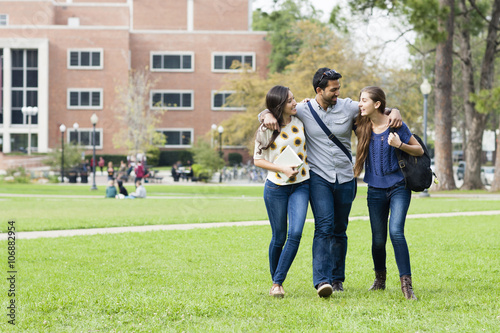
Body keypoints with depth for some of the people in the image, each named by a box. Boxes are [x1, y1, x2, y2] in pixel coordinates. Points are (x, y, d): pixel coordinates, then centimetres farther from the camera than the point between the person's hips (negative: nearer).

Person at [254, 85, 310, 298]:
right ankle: (274, 281, 23)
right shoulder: (266, 130, -6)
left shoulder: (301, 120, 1)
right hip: (276, 186, -2)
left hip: (301, 185, 2)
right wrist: (282, 169, -14)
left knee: (295, 234, -14)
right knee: (279, 237, 4)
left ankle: (278, 283, -8)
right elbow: (257, 160, -2)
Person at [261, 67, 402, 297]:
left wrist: (394, 112, -12)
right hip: (319, 178, -2)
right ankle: (322, 281, -24)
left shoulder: (348, 107, 1)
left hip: (345, 179, 2)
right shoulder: (303, 110, -1)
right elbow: (267, 112, 8)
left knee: (339, 230, 10)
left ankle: (337, 278, 23)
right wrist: (268, 116, -16)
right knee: (324, 226, -16)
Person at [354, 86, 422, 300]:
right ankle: (380, 279, 30)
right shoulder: (363, 126, 2)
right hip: (376, 190, 4)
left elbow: (420, 150, -3)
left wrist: (399, 145, -20)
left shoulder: (396, 126, -10)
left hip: (398, 187, -4)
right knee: (378, 240, 7)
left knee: (396, 231, -21)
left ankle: (406, 284, -19)